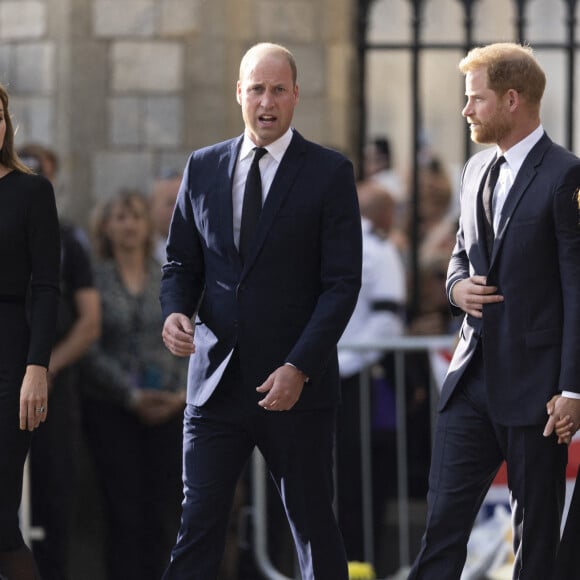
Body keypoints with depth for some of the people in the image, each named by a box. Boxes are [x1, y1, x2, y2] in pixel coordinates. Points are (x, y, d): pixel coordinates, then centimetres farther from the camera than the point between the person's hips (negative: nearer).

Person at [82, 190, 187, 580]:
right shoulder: (96, 280, -1)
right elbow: (91, 350, -8)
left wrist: (184, 392, -9)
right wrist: (133, 396, -14)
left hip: (168, 410, 3)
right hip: (112, 410, -3)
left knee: (165, 514, 1)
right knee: (125, 515, -4)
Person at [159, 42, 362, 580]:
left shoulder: (330, 172, -1)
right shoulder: (203, 167, 10)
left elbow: (342, 282, -6)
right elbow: (181, 262, 16)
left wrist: (300, 368, -15)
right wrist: (175, 311, -7)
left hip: (296, 389, -3)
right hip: (217, 383, 3)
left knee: (313, 526, 5)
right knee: (197, 524, -3)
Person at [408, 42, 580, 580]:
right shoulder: (477, 169, 13)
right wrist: (458, 286, 2)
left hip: (534, 384, -7)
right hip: (473, 375, 7)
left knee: (536, 535, 4)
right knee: (443, 517, 1)